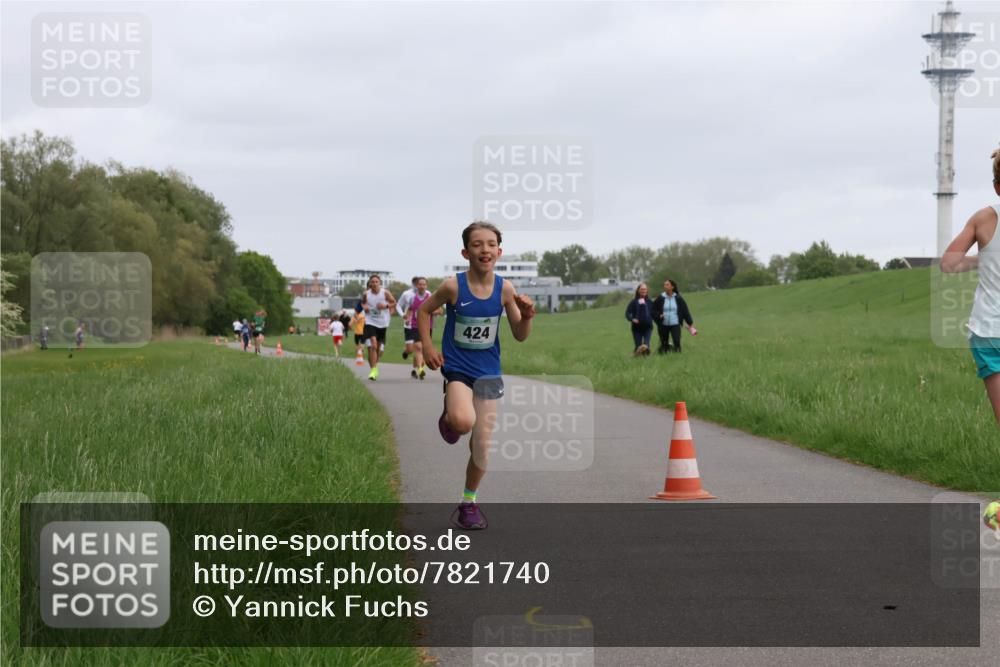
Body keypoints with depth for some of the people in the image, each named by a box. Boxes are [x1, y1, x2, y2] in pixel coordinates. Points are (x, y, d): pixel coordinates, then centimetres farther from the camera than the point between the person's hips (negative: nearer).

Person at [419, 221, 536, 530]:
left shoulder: (504, 289, -7)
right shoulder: (453, 286, -14)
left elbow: (520, 335, 1)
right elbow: (424, 309, 4)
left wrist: (526, 316, -19)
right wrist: (427, 347, -5)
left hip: (488, 372, 3)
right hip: (457, 368, -3)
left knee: (482, 443, 5)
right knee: (463, 421, -32)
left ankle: (469, 502, 26)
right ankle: (448, 415, 7)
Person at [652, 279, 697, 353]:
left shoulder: (678, 298, 0)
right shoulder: (660, 299, 0)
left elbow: (685, 311, 5)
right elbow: (653, 310, 8)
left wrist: (690, 324, 5)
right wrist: (659, 316, -12)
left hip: (675, 325, -1)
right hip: (663, 325, 1)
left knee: (677, 342, -15)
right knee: (664, 343, 4)